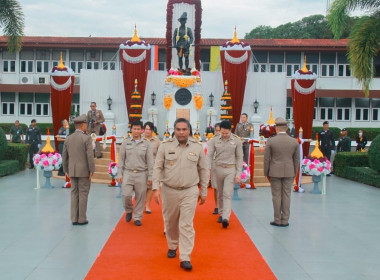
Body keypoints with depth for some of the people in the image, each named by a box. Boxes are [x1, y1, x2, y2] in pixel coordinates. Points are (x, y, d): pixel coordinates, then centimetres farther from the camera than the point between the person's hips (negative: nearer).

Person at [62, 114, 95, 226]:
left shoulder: (68, 138, 7)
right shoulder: (86, 138, -10)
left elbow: (64, 156, 10)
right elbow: (90, 155, -15)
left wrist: (66, 170, 18)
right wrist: (91, 170, -8)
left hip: (72, 171, 5)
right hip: (84, 170, -5)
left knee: (74, 193, 10)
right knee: (83, 194, 2)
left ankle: (74, 219, 12)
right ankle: (81, 219, 5)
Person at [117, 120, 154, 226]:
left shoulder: (146, 144, 3)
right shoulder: (126, 142, 4)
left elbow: (150, 161, 3)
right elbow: (121, 159, 6)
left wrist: (150, 177, -1)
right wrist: (119, 174, 1)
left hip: (141, 174, 0)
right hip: (128, 173, 0)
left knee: (140, 197, 3)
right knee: (126, 195, -9)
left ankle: (137, 217, 19)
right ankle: (129, 211, 20)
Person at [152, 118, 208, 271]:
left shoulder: (197, 147, -1)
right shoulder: (165, 146, -3)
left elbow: (203, 170, 6)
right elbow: (157, 168, -1)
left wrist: (203, 192, 6)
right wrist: (155, 188, -9)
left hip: (190, 191, -1)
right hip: (169, 191, 1)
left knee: (186, 225, -4)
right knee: (170, 222, 15)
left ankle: (185, 258, 0)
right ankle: (172, 247, 39)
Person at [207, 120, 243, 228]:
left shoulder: (236, 140, -5)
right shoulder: (214, 140, -2)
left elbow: (239, 157, -1)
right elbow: (209, 156, -2)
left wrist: (238, 173, -6)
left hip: (231, 169, -2)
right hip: (218, 169, 2)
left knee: (227, 194, -10)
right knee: (220, 194, 12)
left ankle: (226, 218, -15)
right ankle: (221, 214, 26)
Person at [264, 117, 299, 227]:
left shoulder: (270, 141, -8)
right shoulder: (295, 141, -1)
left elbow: (267, 159, -4)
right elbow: (296, 159, 5)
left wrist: (266, 173, 7)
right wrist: (294, 174, 15)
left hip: (275, 172, -2)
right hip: (289, 172, 2)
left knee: (276, 196, 5)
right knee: (286, 195, 8)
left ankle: (277, 220, 10)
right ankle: (285, 220, 12)